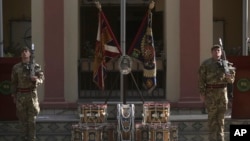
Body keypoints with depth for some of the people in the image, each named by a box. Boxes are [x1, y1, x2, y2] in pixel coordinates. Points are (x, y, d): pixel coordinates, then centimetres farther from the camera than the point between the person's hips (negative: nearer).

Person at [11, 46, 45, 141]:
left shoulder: (36, 66, 2)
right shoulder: (16, 67, 4)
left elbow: (41, 78, -2)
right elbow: (14, 82, 8)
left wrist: (36, 79, -25)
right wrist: (14, 96, 7)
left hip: (32, 93, -1)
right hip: (20, 95, 1)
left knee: (32, 119, -1)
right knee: (22, 118, 5)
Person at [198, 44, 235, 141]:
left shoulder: (226, 64, 7)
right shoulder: (206, 64, -1)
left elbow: (231, 80, 8)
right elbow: (201, 79, -4)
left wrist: (229, 76, -16)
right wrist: (202, 93, -10)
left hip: (223, 91, 3)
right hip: (210, 92, -3)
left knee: (221, 116, 6)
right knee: (212, 115, -3)